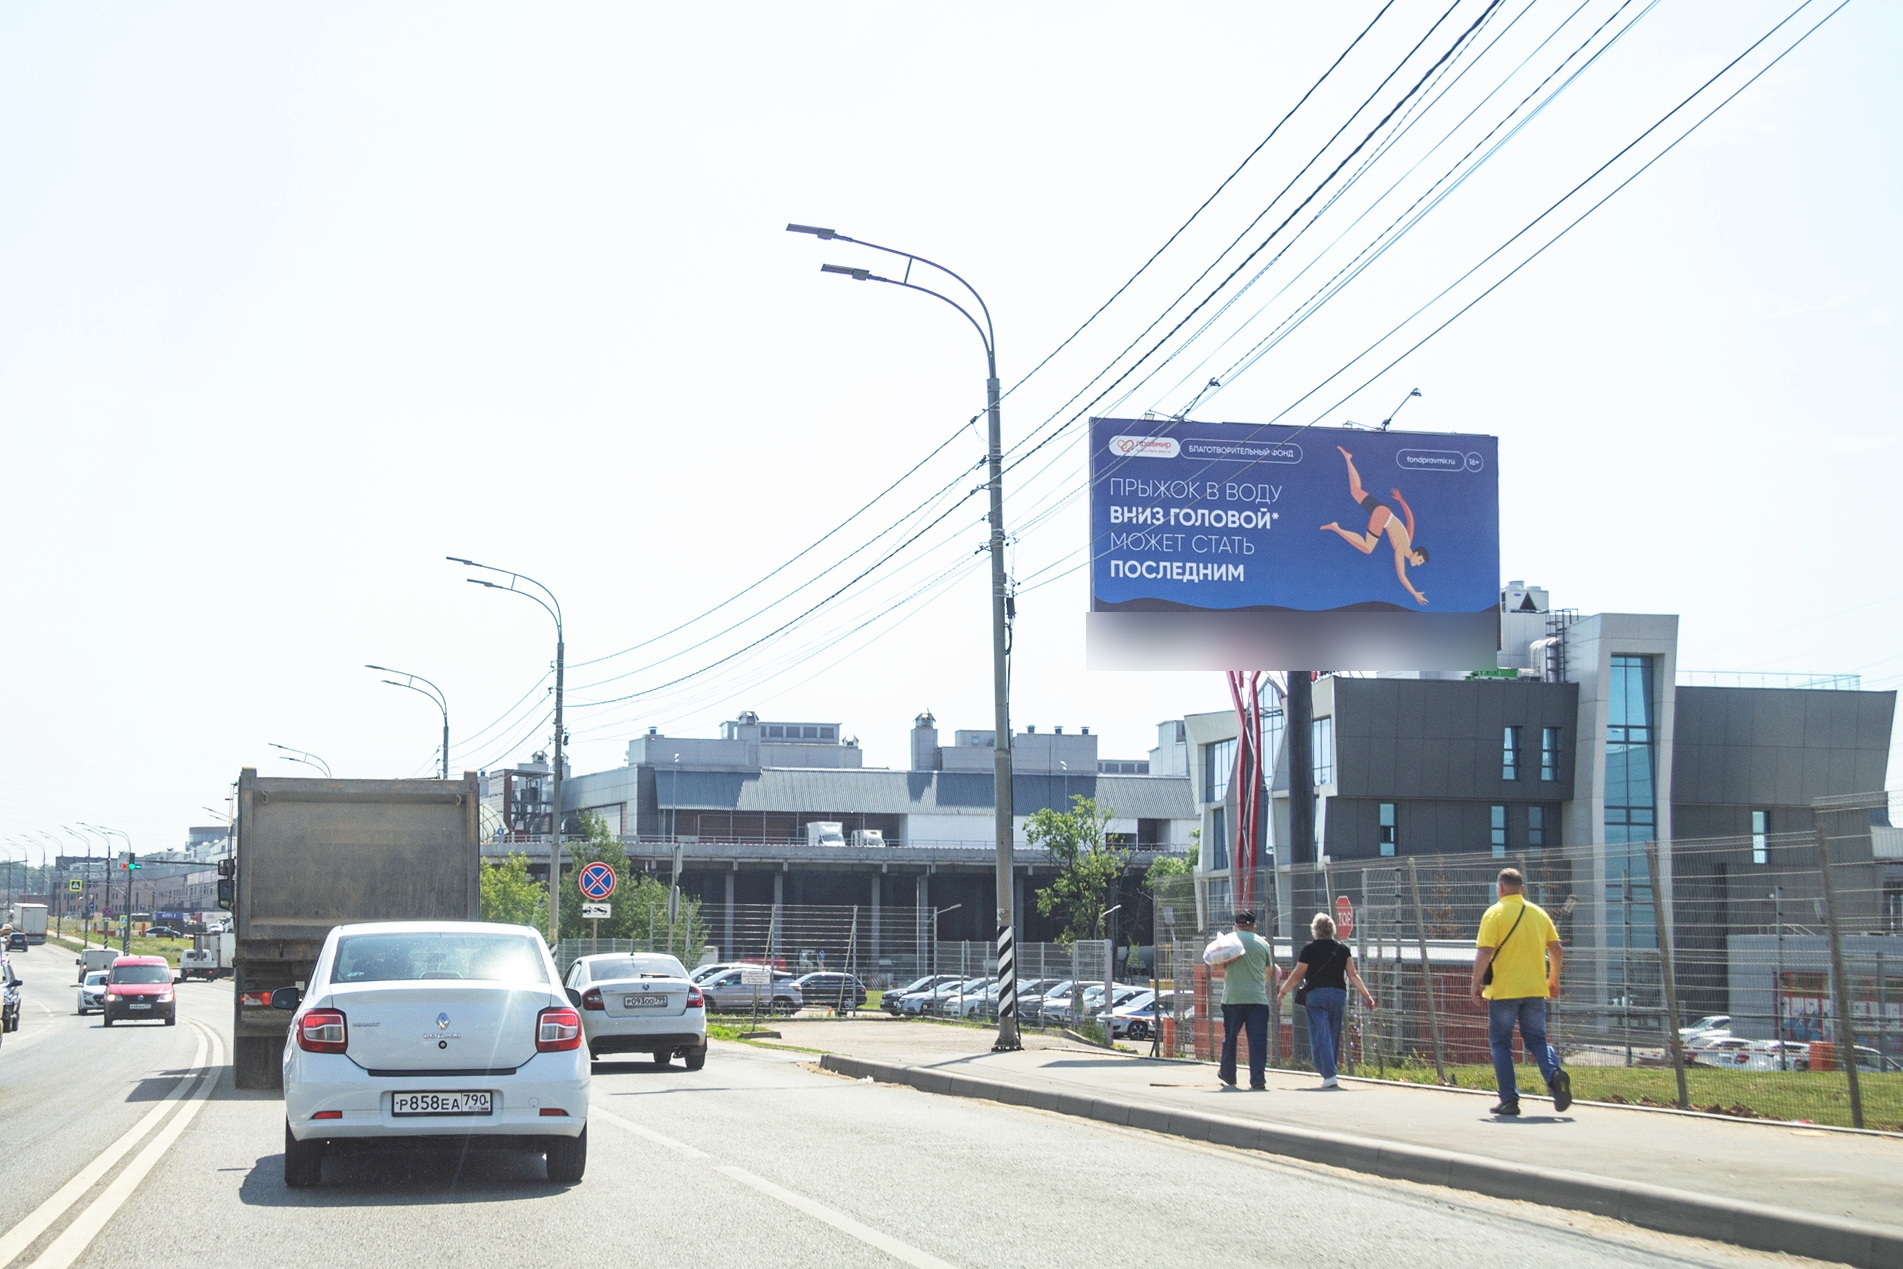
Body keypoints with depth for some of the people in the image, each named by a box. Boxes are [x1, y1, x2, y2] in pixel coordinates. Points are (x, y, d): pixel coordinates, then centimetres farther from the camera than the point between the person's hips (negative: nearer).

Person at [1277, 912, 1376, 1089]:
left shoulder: (1309, 950, -2)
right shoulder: (1343, 949, 7)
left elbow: (1297, 976, 1)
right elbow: (1353, 976, 4)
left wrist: (1281, 993, 11)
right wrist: (1367, 995, 11)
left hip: (1316, 995, -4)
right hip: (1338, 995, 4)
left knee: (1320, 1037, -5)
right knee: (1334, 1037, 13)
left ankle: (1329, 1075, -17)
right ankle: (1329, 1073, 20)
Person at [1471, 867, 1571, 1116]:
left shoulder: (1495, 913, -7)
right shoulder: (1539, 913, 8)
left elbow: (1484, 953, -14)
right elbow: (1557, 951, 10)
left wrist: (1476, 983, -6)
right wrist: (1553, 980, 23)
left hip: (1503, 990, -4)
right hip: (1535, 989, 4)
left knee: (1501, 1044, 7)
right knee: (1537, 1039, 13)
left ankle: (1509, 1100, 3)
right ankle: (1554, 1074, -16)